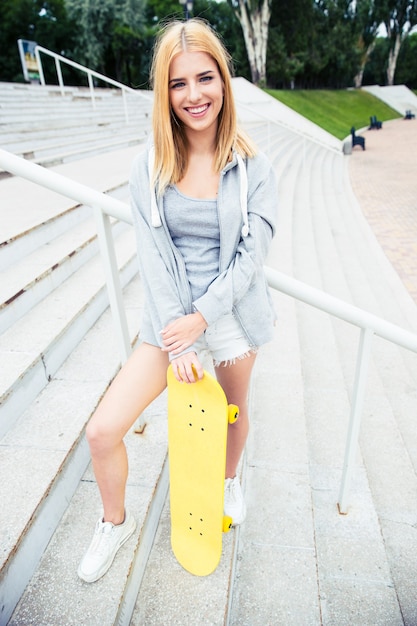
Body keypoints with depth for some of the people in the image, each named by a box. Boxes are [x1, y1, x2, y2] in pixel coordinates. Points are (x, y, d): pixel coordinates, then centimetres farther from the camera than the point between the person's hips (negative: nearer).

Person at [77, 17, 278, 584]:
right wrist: (177, 340, -15)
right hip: (170, 316, 0)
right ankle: (115, 522, 30)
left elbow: (252, 254, -10)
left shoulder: (253, 167, -6)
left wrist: (202, 318, -17)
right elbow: (154, 259, -10)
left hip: (234, 313, 1)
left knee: (235, 410, 22)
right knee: (102, 431, -3)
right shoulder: (149, 168, -6)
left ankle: (230, 479, 58)